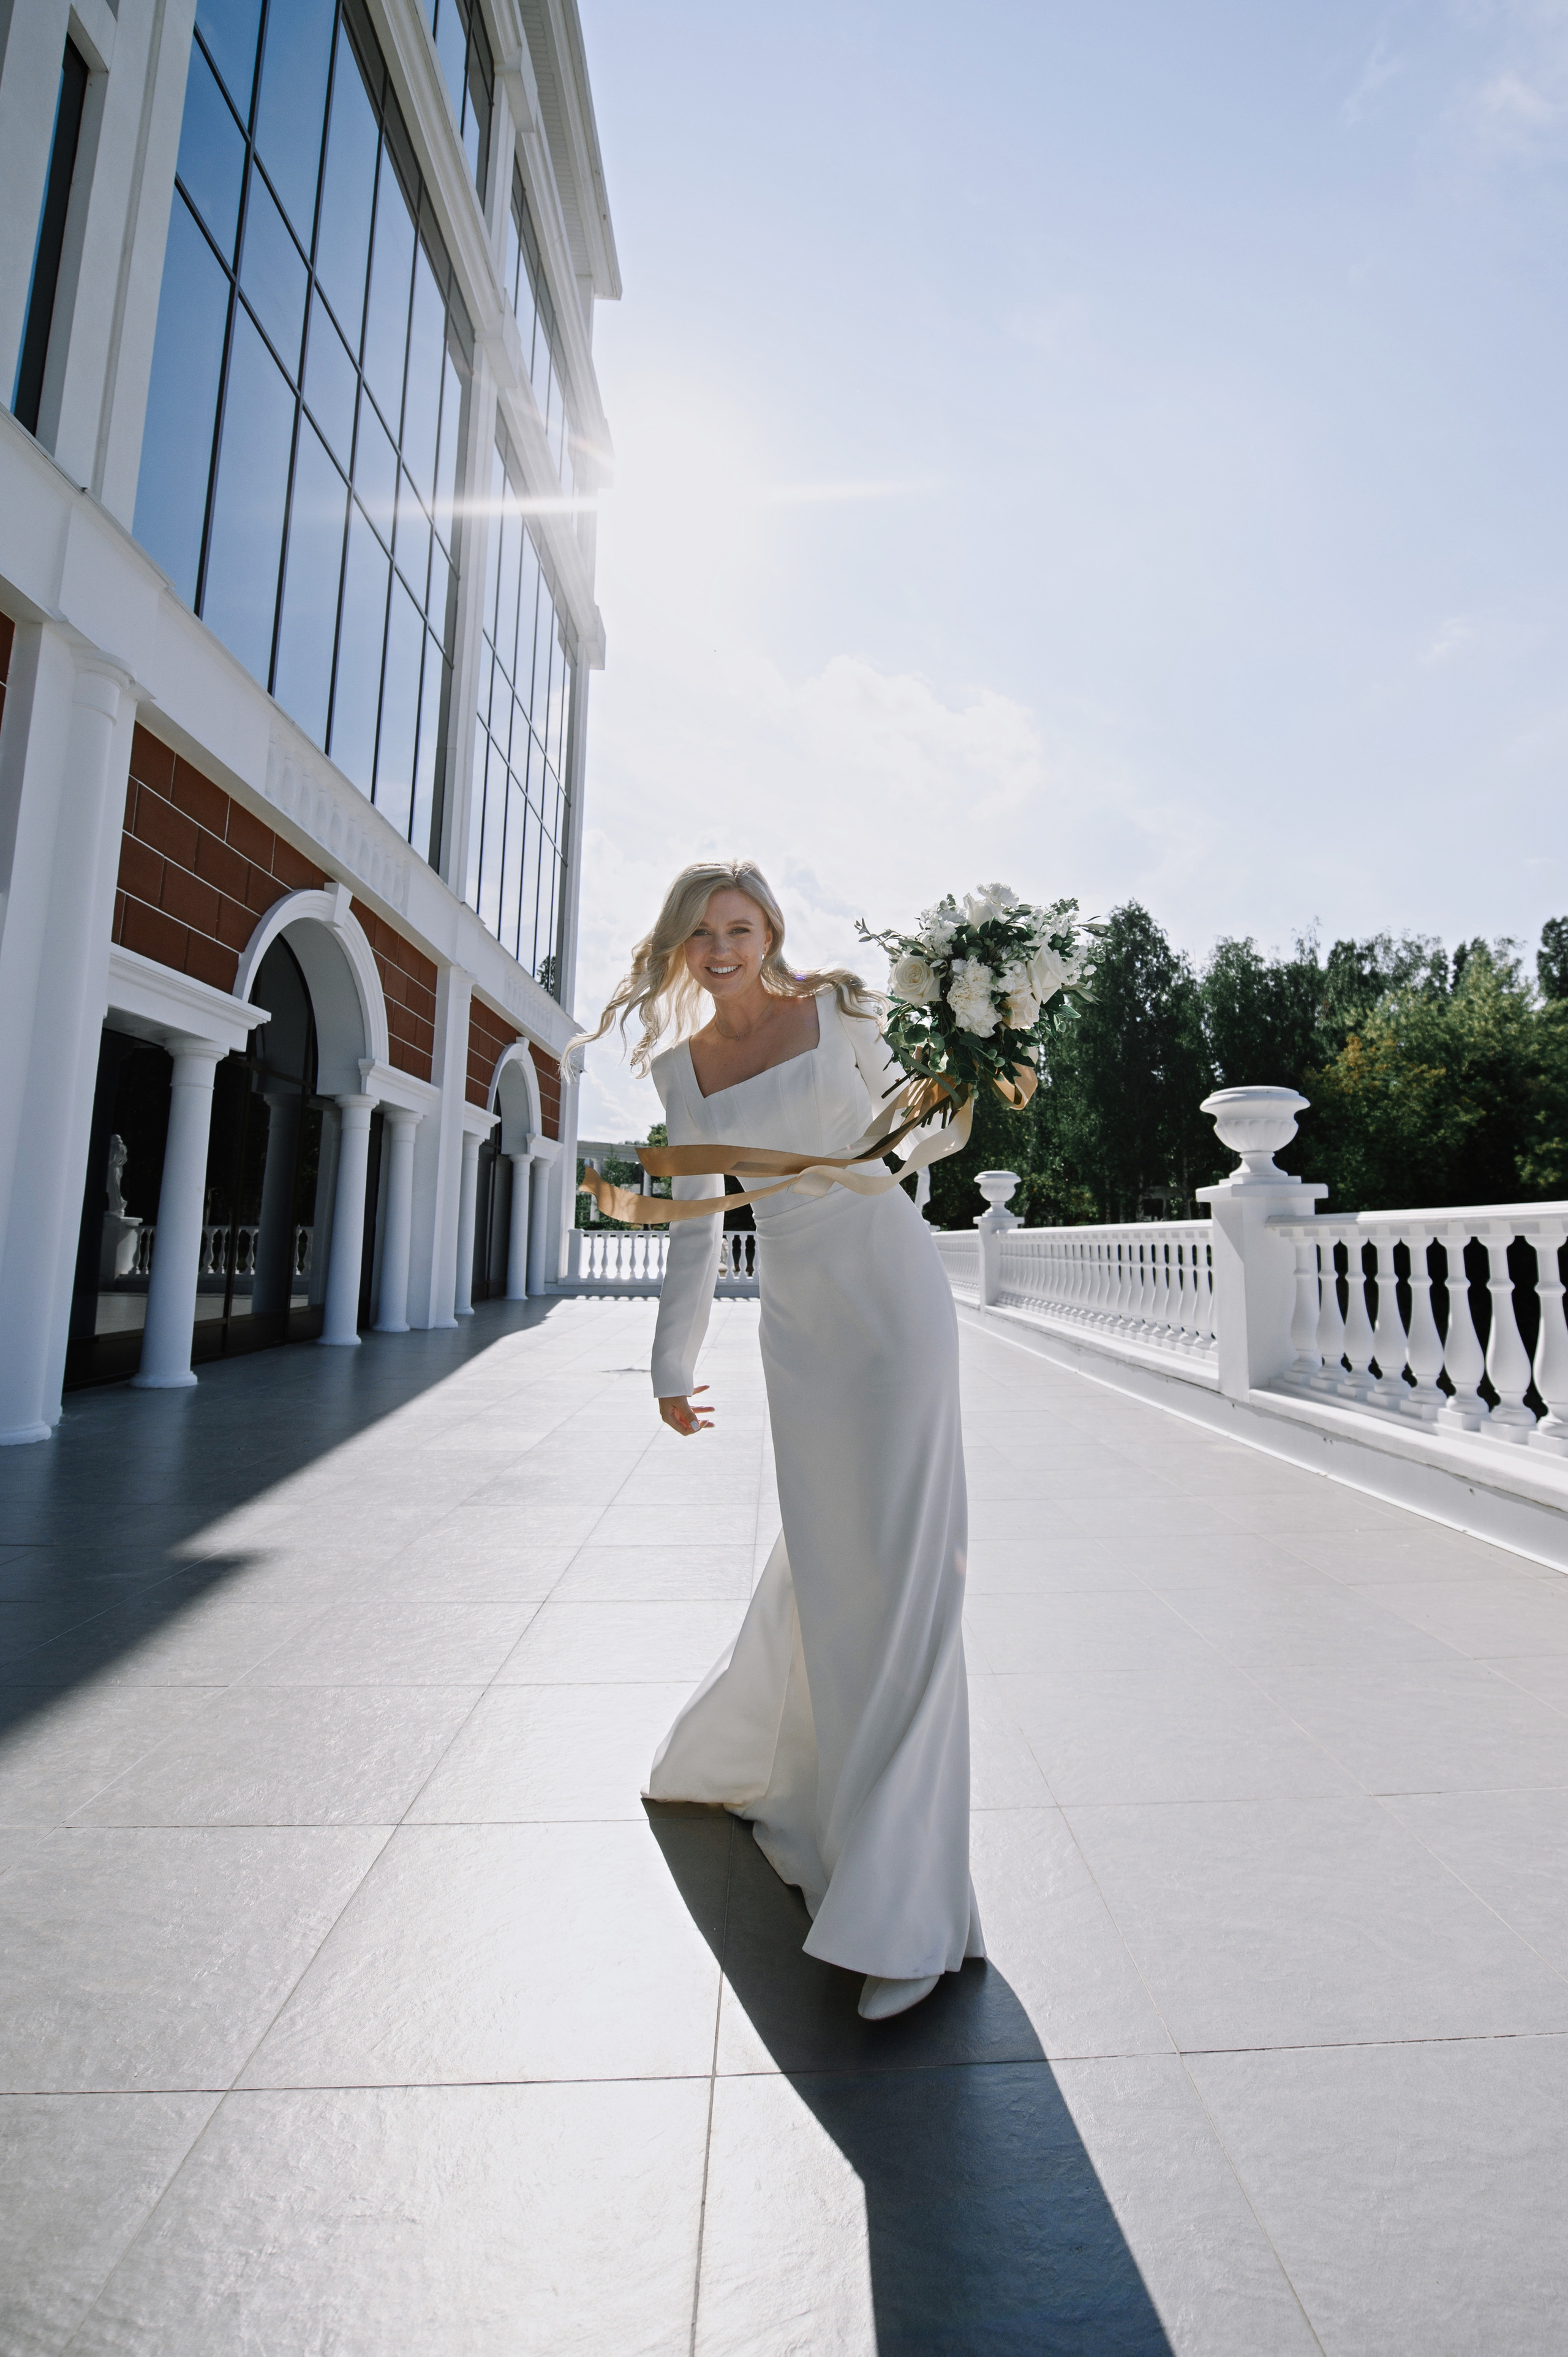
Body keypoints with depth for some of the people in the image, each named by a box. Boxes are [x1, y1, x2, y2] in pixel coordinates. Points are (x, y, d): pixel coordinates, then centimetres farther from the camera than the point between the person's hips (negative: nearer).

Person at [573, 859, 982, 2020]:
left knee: (903, 1568, -5)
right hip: (799, 1322, 2)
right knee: (824, 1563, 9)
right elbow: (696, 1226, 9)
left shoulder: (838, 1010, 3)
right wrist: (672, 1362, 5)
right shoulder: (682, 1067, 9)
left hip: (895, 1292, -2)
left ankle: (906, 1908, 7)